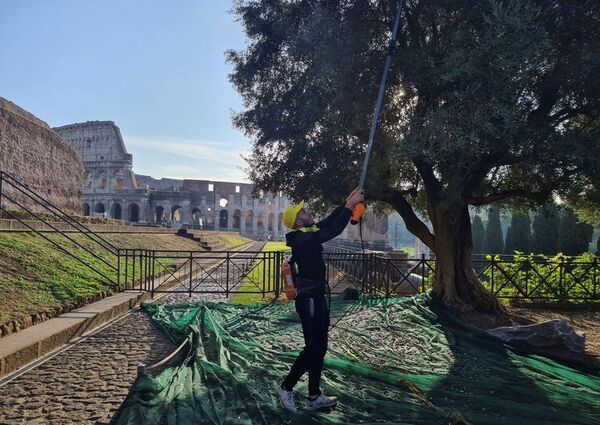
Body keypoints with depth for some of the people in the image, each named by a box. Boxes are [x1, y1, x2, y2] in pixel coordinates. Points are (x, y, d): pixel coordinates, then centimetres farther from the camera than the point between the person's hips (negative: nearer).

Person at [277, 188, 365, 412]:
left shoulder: (306, 236, 9)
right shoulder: (304, 239, -18)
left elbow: (328, 222, 16)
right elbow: (334, 229, -20)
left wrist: (347, 202, 15)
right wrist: (350, 205, -13)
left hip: (316, 298, 10)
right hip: (310, 300, -10)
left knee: (319, 348, 13)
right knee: (313, 348, -2)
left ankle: (314, 397, 22)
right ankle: (287, 387, 15)